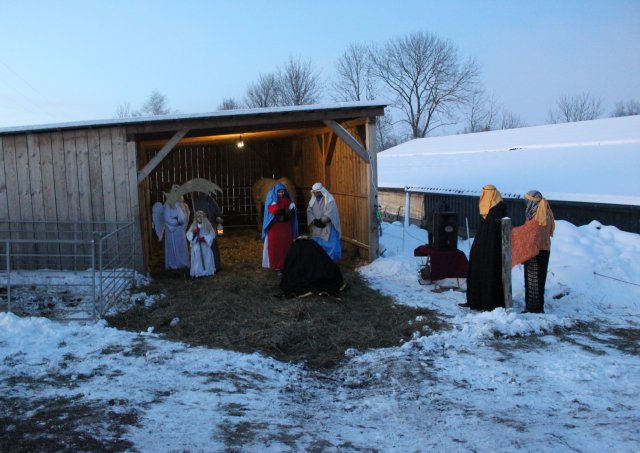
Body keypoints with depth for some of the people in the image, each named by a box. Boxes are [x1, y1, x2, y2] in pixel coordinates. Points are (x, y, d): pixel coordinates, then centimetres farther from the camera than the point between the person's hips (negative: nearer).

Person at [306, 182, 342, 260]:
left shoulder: (329, 199, -8)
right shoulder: (313, 199, 9)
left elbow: (329, 213, -17)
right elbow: (309, 211, 0)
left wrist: (321, 221, -19)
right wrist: (315, 221, -15)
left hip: (328, 227, -5)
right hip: (316, 228, 5)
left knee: (330, 244, -5)